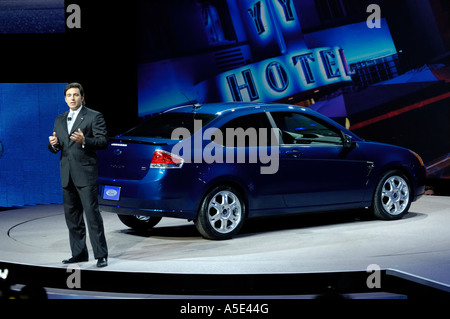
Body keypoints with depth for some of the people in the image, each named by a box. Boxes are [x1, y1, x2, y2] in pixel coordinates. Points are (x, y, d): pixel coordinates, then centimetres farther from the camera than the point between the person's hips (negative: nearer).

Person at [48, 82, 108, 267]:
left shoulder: (94, 117, 0)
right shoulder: (60, 120, 18)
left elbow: (103, 141, -9)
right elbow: (55, 148, 17)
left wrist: (84, 141, -25)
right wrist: (53, 144, -7)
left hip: (86, 174, -6)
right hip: (67, 175, 7)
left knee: (92, 214, -9)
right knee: (72, 216, 10)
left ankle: (101, 255, -5)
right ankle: (79, 254, 18)